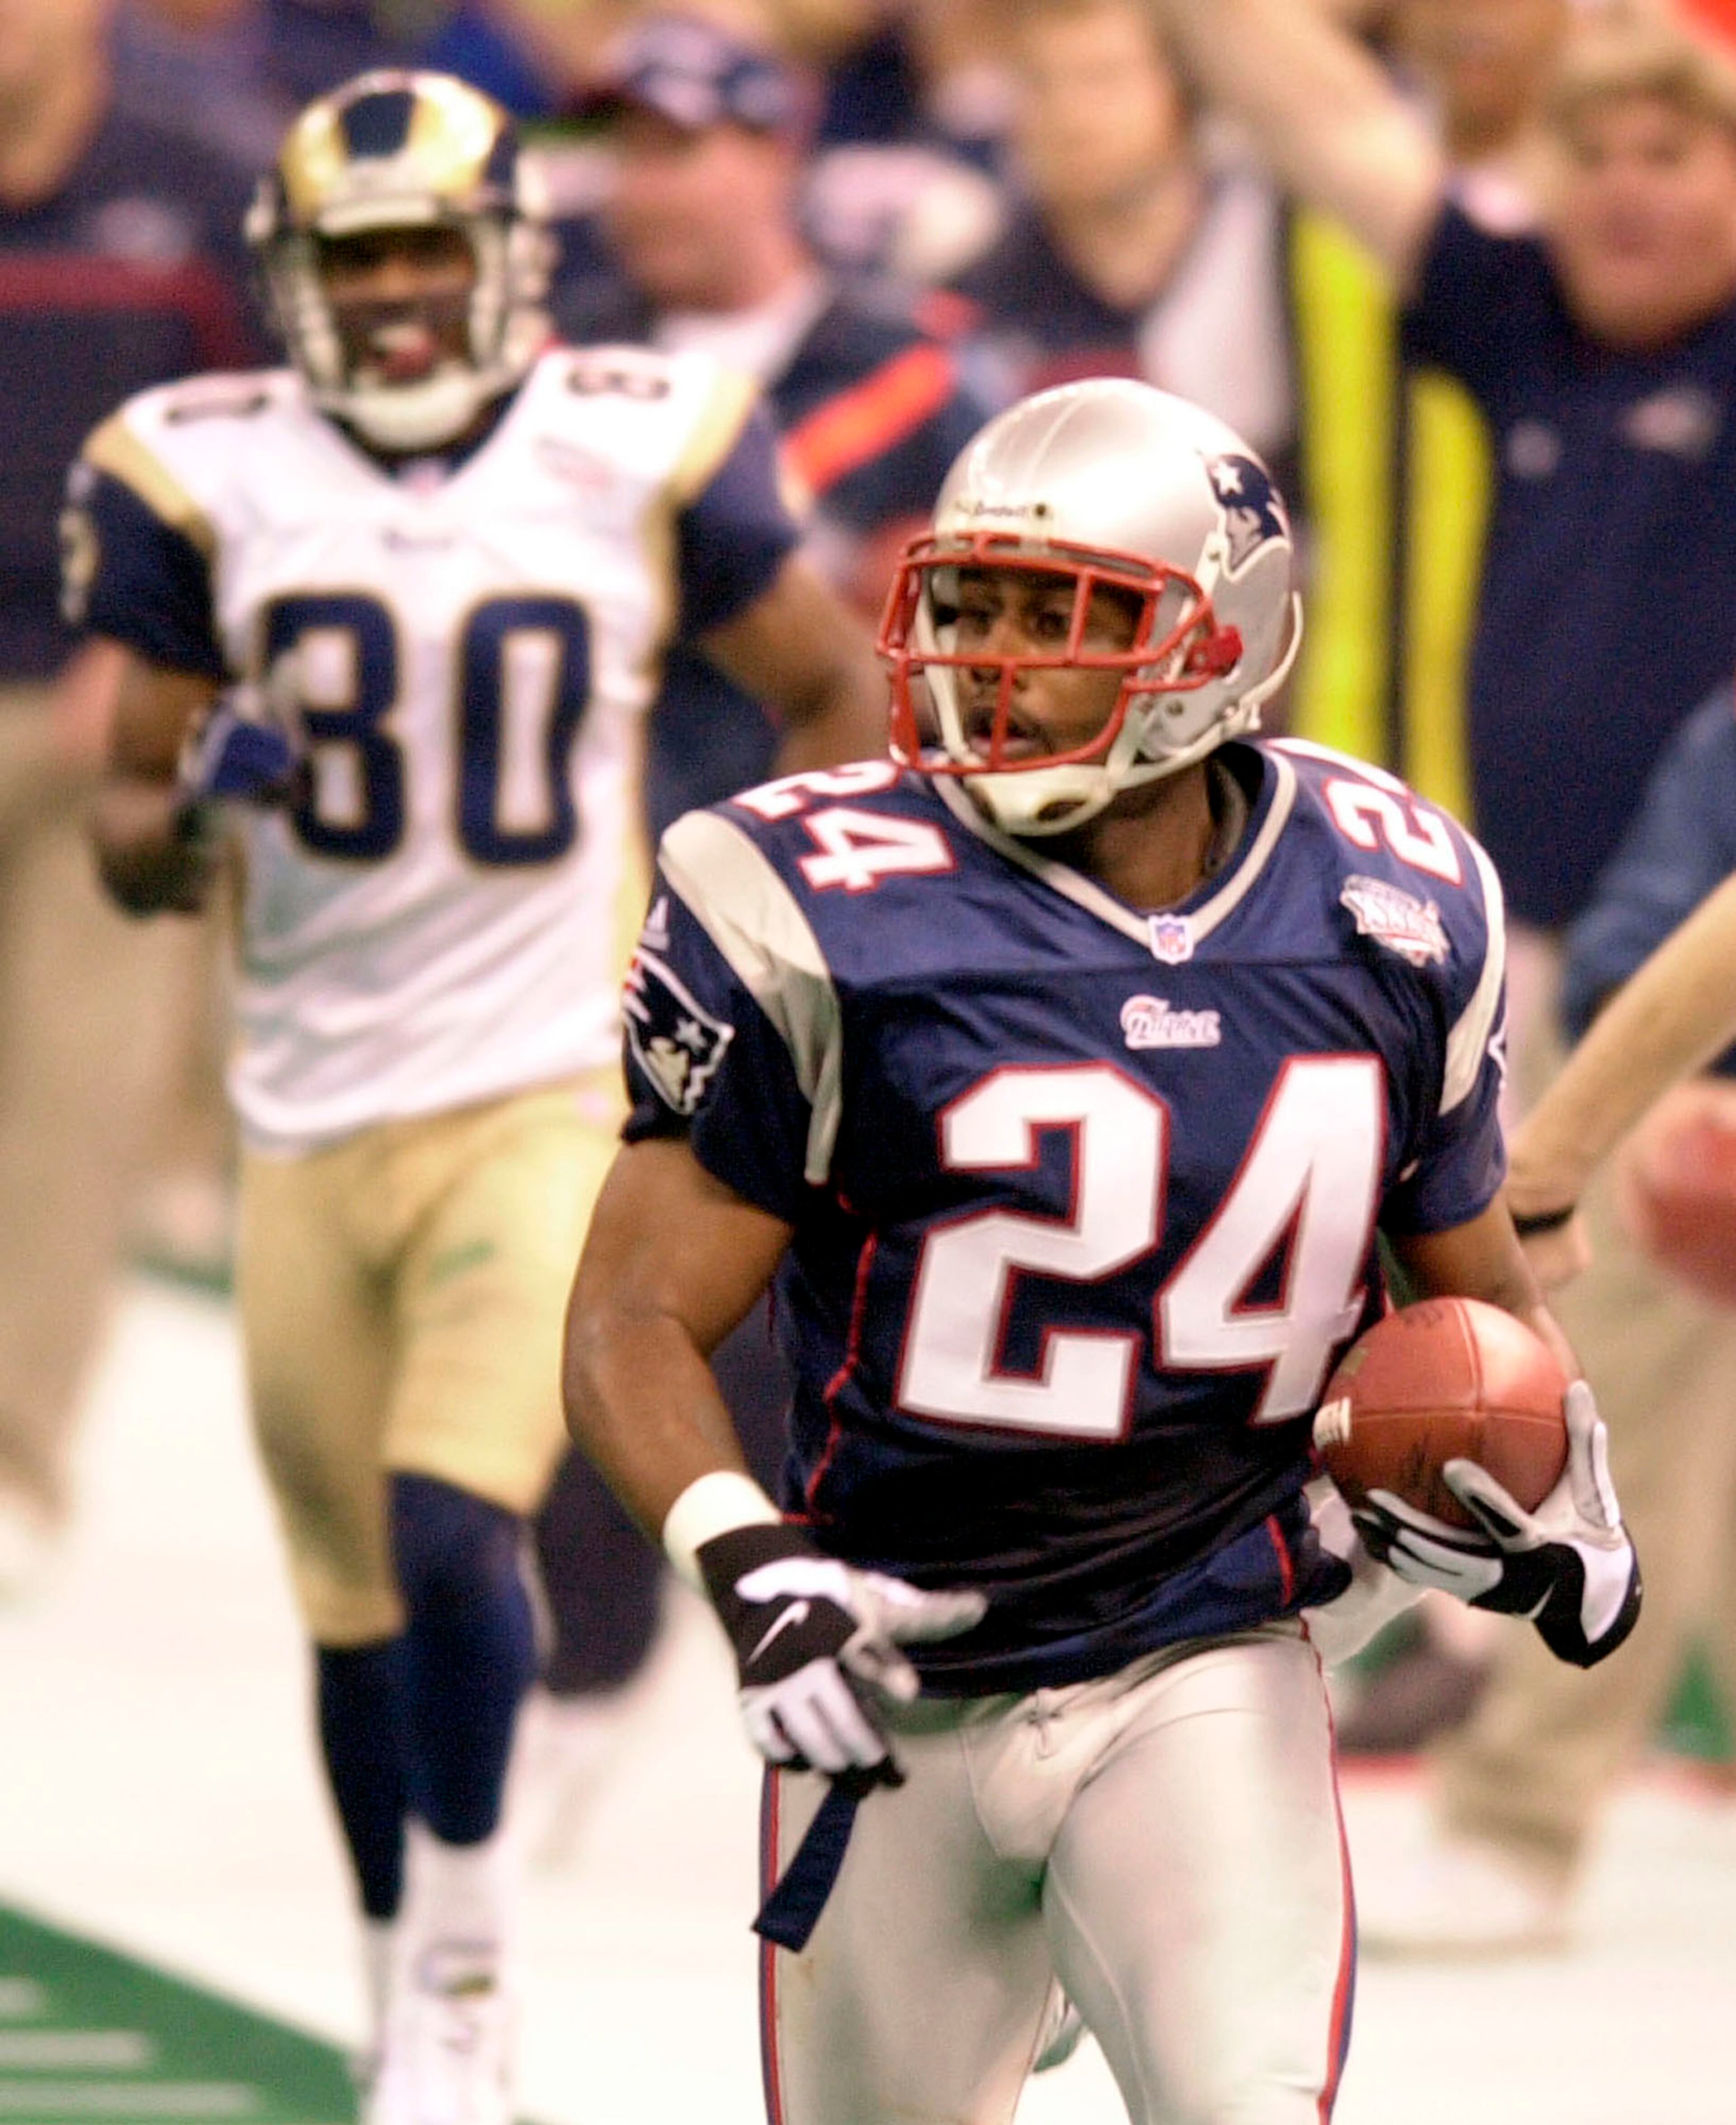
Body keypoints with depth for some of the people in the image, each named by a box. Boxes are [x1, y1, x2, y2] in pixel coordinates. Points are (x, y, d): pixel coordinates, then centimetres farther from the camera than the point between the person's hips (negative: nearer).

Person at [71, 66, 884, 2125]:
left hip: (547, 1090, -3)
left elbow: (836, 697, 12)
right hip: (312, 1104, 3)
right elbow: (133, 852, 5)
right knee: (354, 1603, 11)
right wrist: (194, 810, -17)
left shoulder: (638, 454, -4)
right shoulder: (211, 480, -1)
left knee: (454, 1529, -20)